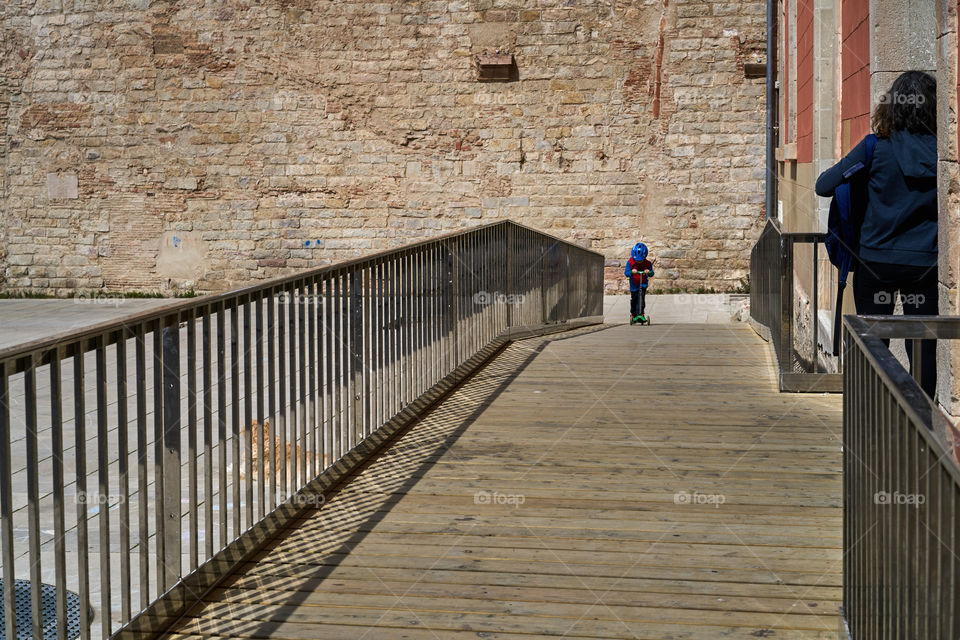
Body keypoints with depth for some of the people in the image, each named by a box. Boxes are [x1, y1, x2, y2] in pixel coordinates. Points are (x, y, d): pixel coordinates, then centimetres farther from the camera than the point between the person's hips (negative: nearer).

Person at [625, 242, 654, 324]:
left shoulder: (647, 263, -13)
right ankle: (633, 314, 34)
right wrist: (631, 272, -42)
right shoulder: (630, 262, -14)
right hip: (633, 285, 1)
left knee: (641, 298, -19)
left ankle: (640, 314, -19)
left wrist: (649, 272, -39)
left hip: (643, 284, -1)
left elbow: (651, 274, -15)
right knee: (633, 300, 12)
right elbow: (626, 273, -21)